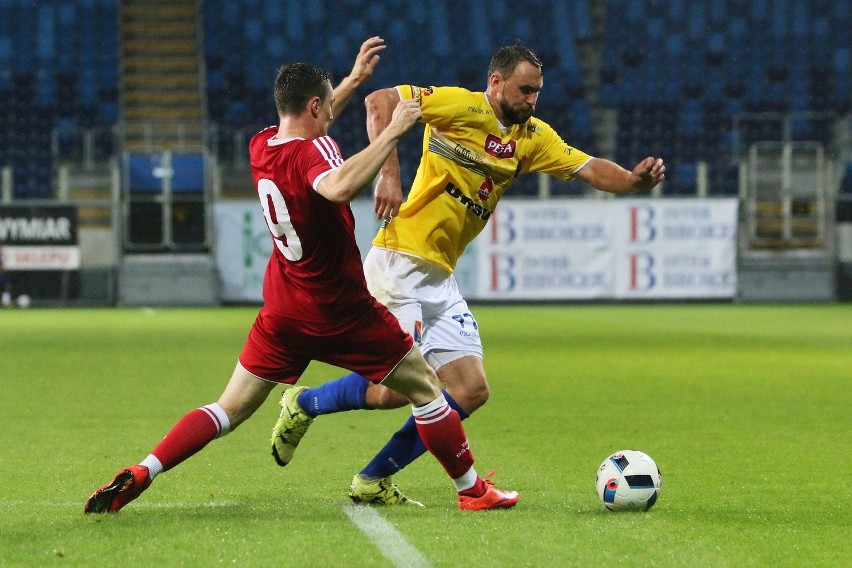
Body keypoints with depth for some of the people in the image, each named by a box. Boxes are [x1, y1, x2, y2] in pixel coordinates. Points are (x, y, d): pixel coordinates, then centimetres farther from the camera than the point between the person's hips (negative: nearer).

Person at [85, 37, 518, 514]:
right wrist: (393, 132, -39)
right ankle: (472, 489, 17)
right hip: (343, 313, -7)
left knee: (229, 411, 9)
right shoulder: (312, 150, -20)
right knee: (424, 386, 11)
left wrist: (355, 78, 29)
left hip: (283, 311, 7)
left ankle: (138, 475, -4)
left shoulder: (262, 146, 3)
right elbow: (339, 187, -45)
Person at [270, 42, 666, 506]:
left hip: (440, 279, 8)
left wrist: (634, 180, -12)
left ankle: (374, 482, 10)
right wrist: (388, 172, -25)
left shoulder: (531, 137, 12)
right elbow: (380, 101, -16)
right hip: (400, 263, -8)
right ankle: (303, 405, 13)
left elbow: (590, 169, 7)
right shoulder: (462, 107, -10)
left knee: (471, 391, 1)